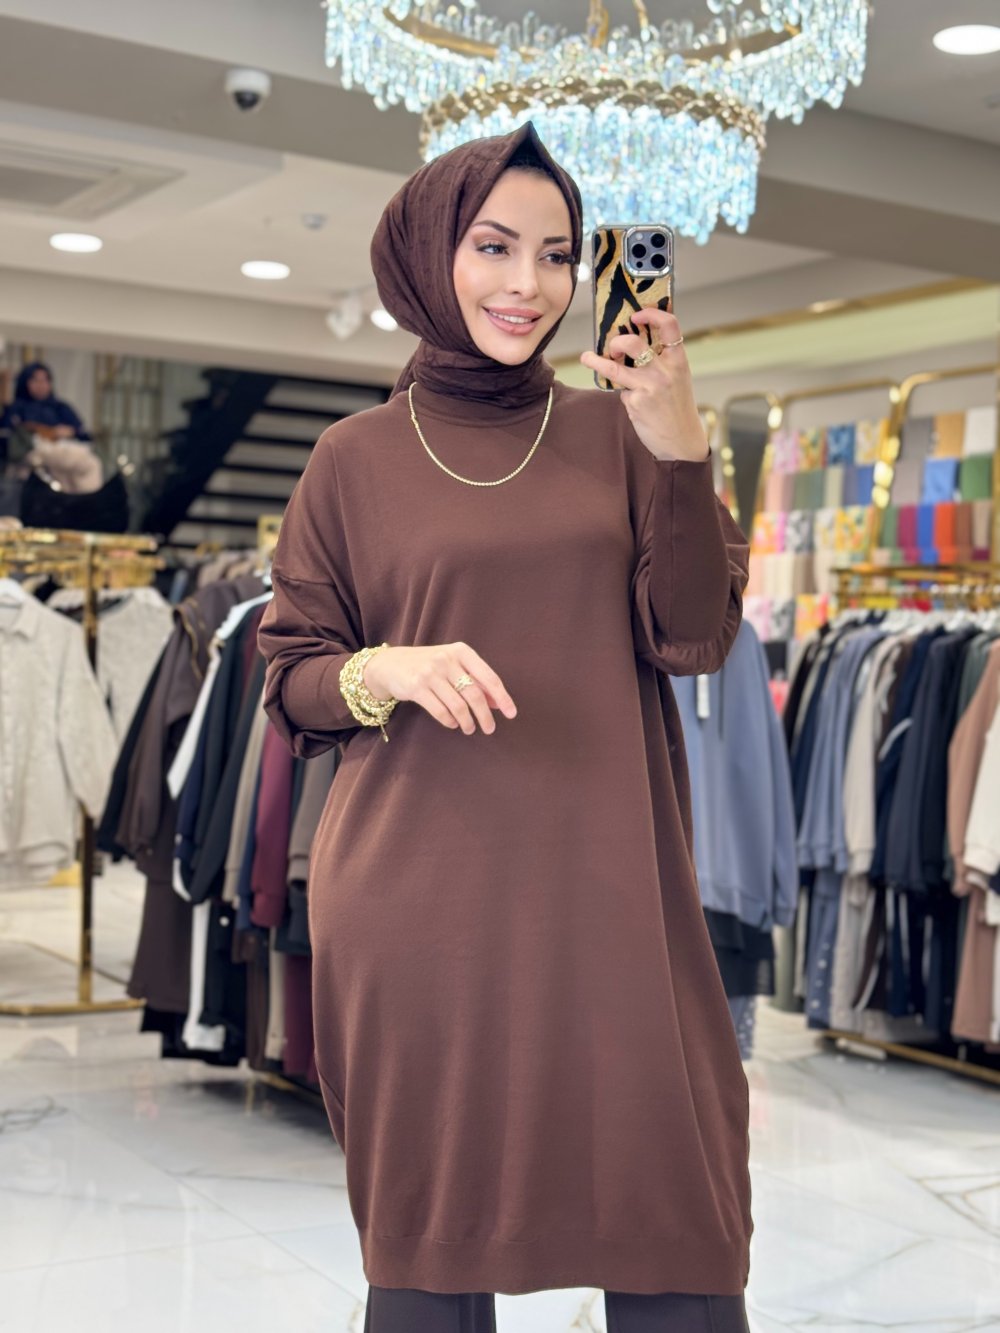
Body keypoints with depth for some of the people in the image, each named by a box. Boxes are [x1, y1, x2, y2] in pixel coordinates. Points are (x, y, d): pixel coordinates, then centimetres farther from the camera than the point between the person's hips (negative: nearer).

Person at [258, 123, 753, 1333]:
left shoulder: (614, 435, 9)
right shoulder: (357, 459, 7)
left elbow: (695, 639, 1)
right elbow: (290, 679, 9)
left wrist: (676, 445, -12)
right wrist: (387, 673, -12)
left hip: (603, 891, 1)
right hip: (420, 900, -1)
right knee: (430, 1236, 6)